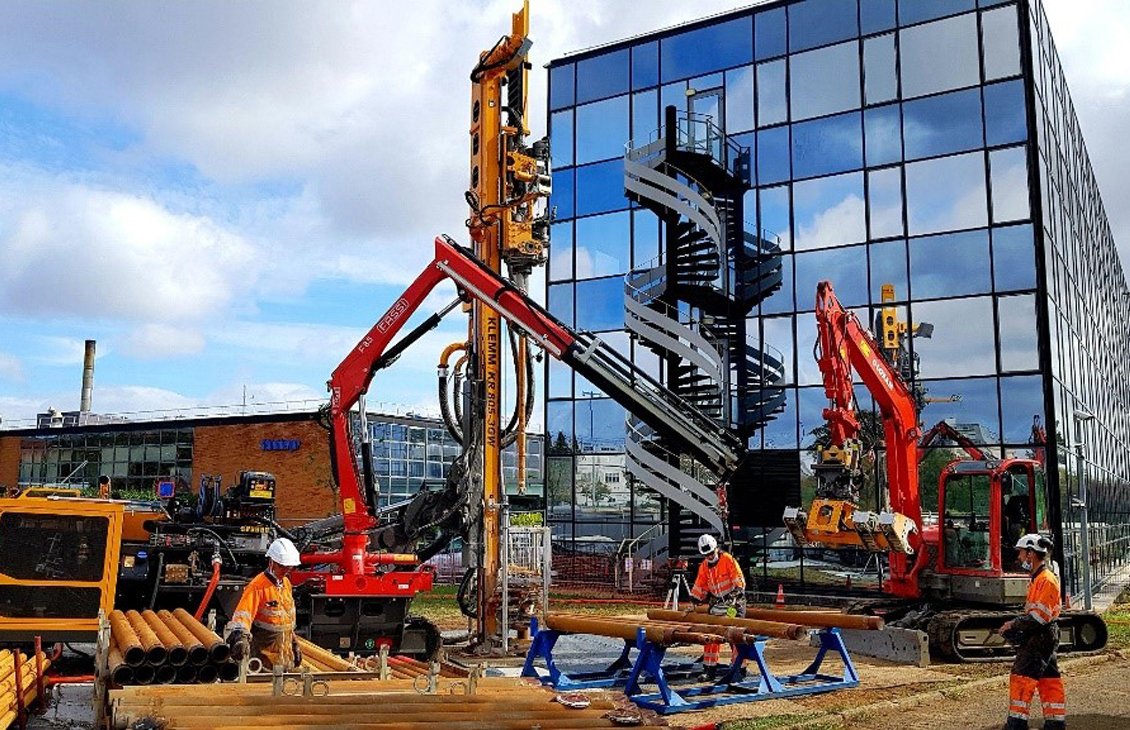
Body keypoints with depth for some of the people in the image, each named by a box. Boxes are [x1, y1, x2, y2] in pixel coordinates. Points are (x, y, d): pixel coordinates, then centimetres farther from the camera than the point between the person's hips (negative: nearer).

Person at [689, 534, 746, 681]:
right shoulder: (704, 566, 7)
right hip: (717, 602, 5)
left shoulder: (727, 559, -11)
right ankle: (709, 669, 5)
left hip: (734, 601, -5)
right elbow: (699, 587, 15)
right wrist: (694, 602, 9)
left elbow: (739, 579, -15)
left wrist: (736, 595, -25)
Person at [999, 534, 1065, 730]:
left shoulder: (1046, 580, -18)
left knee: (1022, 678, -9)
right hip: (1038, 637, 10)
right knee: (1049, 680, 14)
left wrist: (1013, 626, -15)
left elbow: (1040, 616, -22)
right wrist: (1015, 624, 8)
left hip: (1041, 638, -10)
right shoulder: (1037, 578, 14)